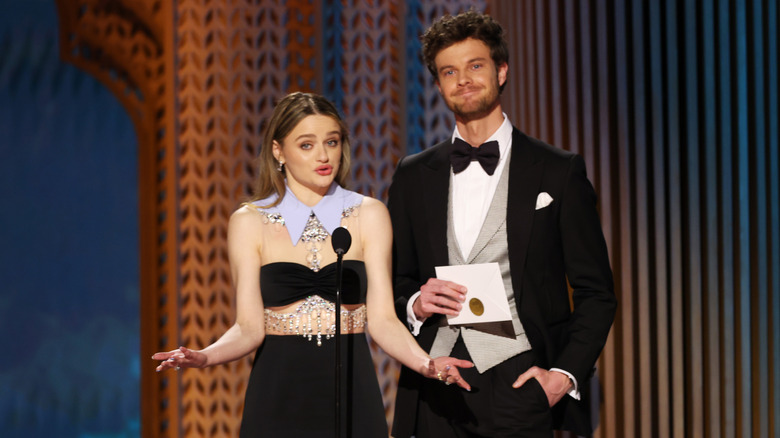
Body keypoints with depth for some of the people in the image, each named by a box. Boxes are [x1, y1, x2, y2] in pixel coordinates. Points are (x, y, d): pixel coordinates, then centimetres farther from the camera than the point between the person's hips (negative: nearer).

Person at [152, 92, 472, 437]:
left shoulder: (369, 215, 3)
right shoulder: (248, 223, 1)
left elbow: (382, 320, -4)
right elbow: (249, 328, -4)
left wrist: (426, 364, -22)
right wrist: (204, 357, -24)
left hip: (351, 395, 1)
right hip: (278, 396, -1)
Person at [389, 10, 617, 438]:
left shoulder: (559, 171, 4)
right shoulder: (412, 175, 13)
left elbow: (596, 293, 4)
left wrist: (566, 373, -7)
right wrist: (414, 303, -3)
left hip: (520, 383, -2)